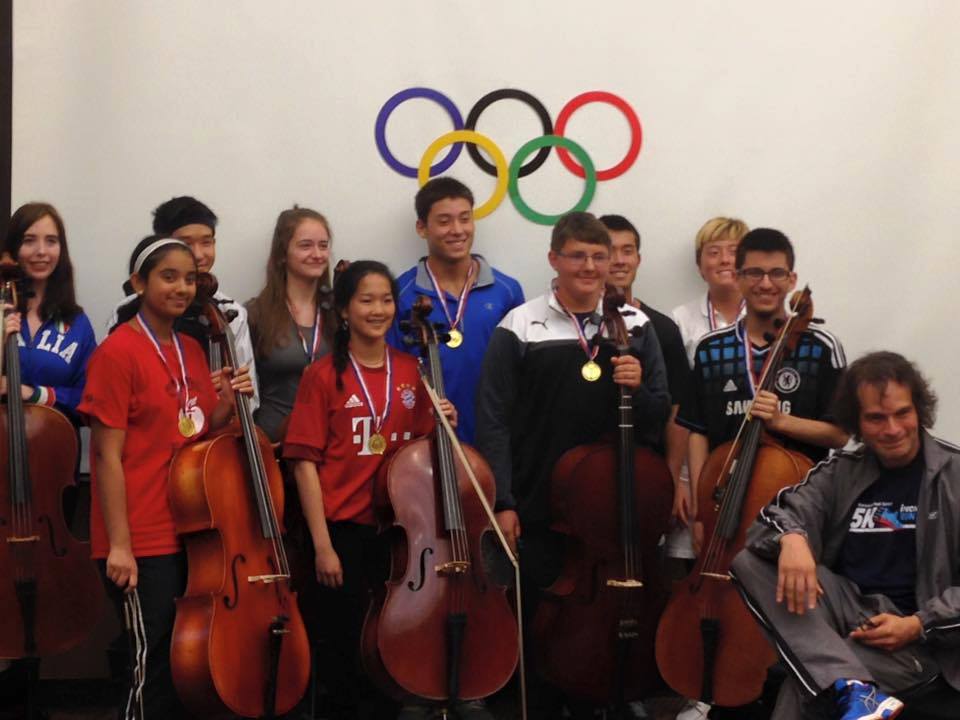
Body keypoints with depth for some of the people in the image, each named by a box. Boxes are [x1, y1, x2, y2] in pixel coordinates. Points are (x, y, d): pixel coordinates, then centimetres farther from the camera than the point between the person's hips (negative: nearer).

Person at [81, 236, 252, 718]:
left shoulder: (192, 350, 10)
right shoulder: (118, 352, -11)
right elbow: (108, 455, -13)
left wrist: (228, 403, -3)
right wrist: (118, 544, -16)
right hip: (142, 541, -7)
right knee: (156, 662, -3)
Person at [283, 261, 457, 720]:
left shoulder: (411, 372, 6)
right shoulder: (324, 375, -7)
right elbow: (305, 462, -9)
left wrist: (442, 426, -6)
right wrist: (322, 545, -13)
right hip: (342, 530, -4)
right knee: (343, 644, 5)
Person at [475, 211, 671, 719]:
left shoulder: (636, 327, 6)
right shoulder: (520, 329, -4)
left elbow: (659, 416, 8)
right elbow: (494, 422, -6)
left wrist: (639, 388, -13)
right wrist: (502, 503, -11)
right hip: (541, 509, -2)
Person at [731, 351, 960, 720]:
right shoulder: (841, 472, 10)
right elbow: (785, 511, -3)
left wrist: (917, 625, -19)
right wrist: (791, 537, -28)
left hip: (919, 636, -6)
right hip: (849, 611, 6)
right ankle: (854, 689, -33)